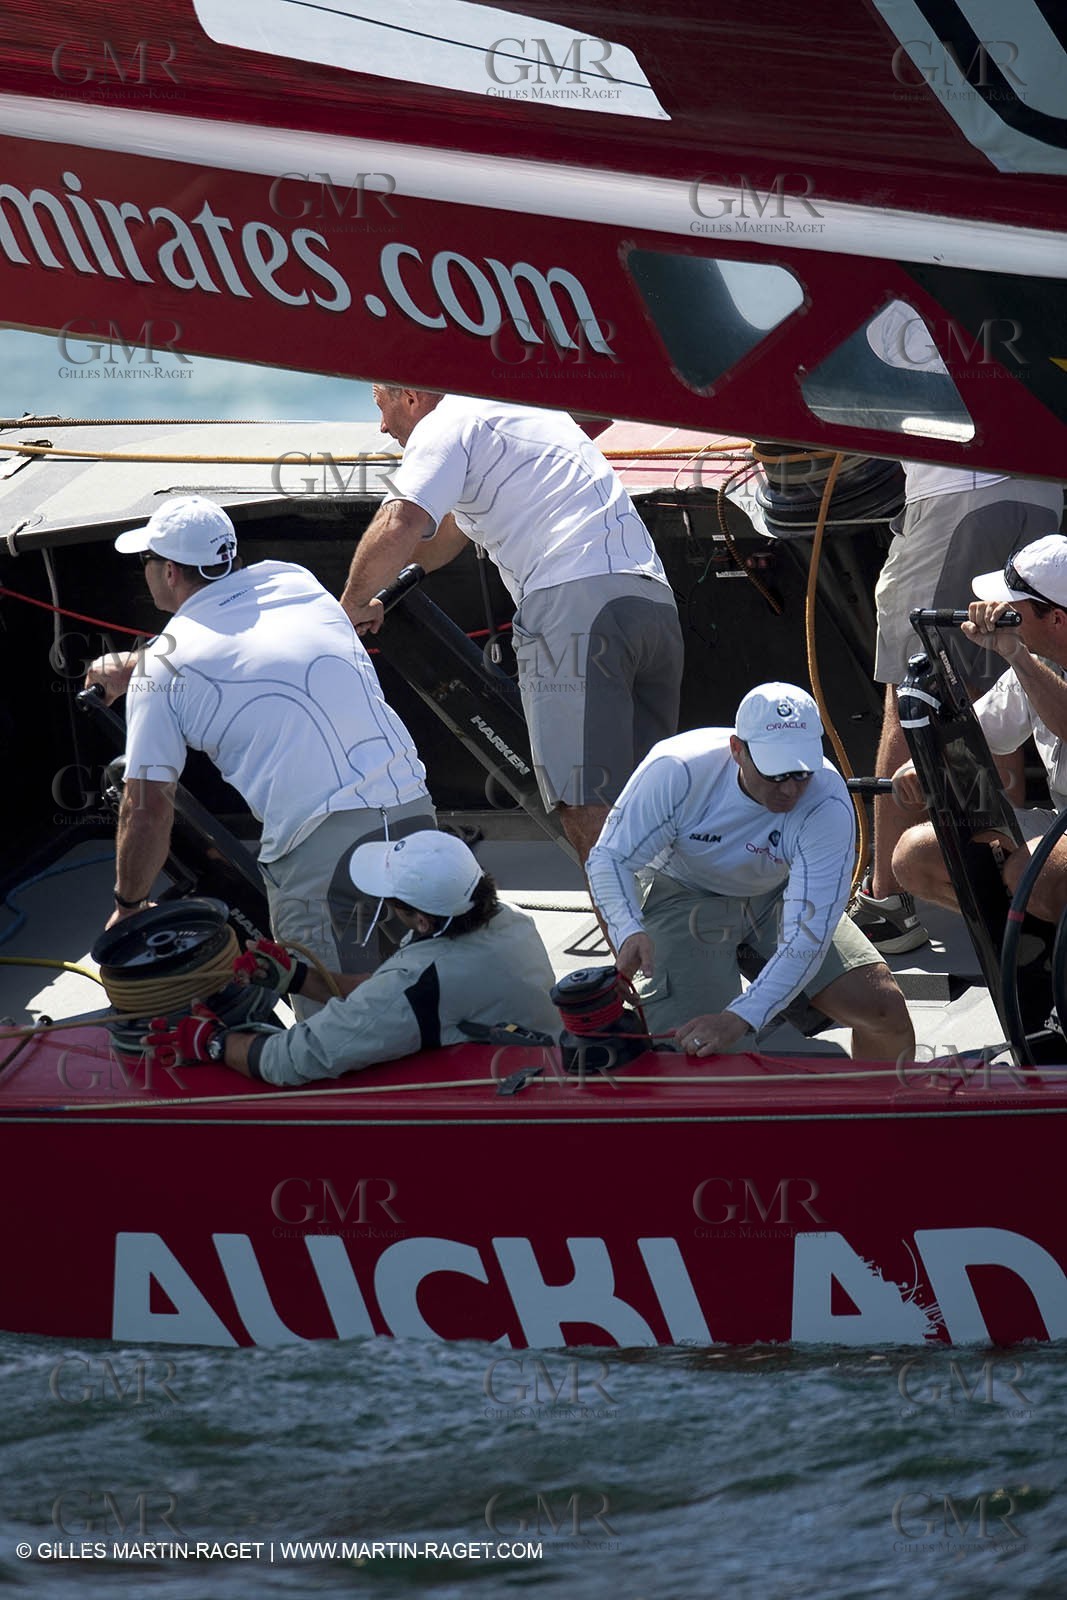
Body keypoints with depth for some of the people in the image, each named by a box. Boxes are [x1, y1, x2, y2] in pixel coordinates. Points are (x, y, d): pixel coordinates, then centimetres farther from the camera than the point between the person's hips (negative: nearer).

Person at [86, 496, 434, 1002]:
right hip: (411, 807, 6)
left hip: (319, 842, -6)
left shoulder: (160, 670, 3)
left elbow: (148, 808, 3)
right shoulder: (293, 580, 17)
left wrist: (128, 907, 19)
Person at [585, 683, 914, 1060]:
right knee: (688, 1051, -22)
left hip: (779, 897, 2)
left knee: (885, 1009, -13)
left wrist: (740, 1019, -48)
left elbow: (807, 940, -36)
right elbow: (610, 858, -21)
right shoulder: (677, 771, -31)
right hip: (688, 898, -2)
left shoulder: (827, 805, -31)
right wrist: (629, 932, -42)